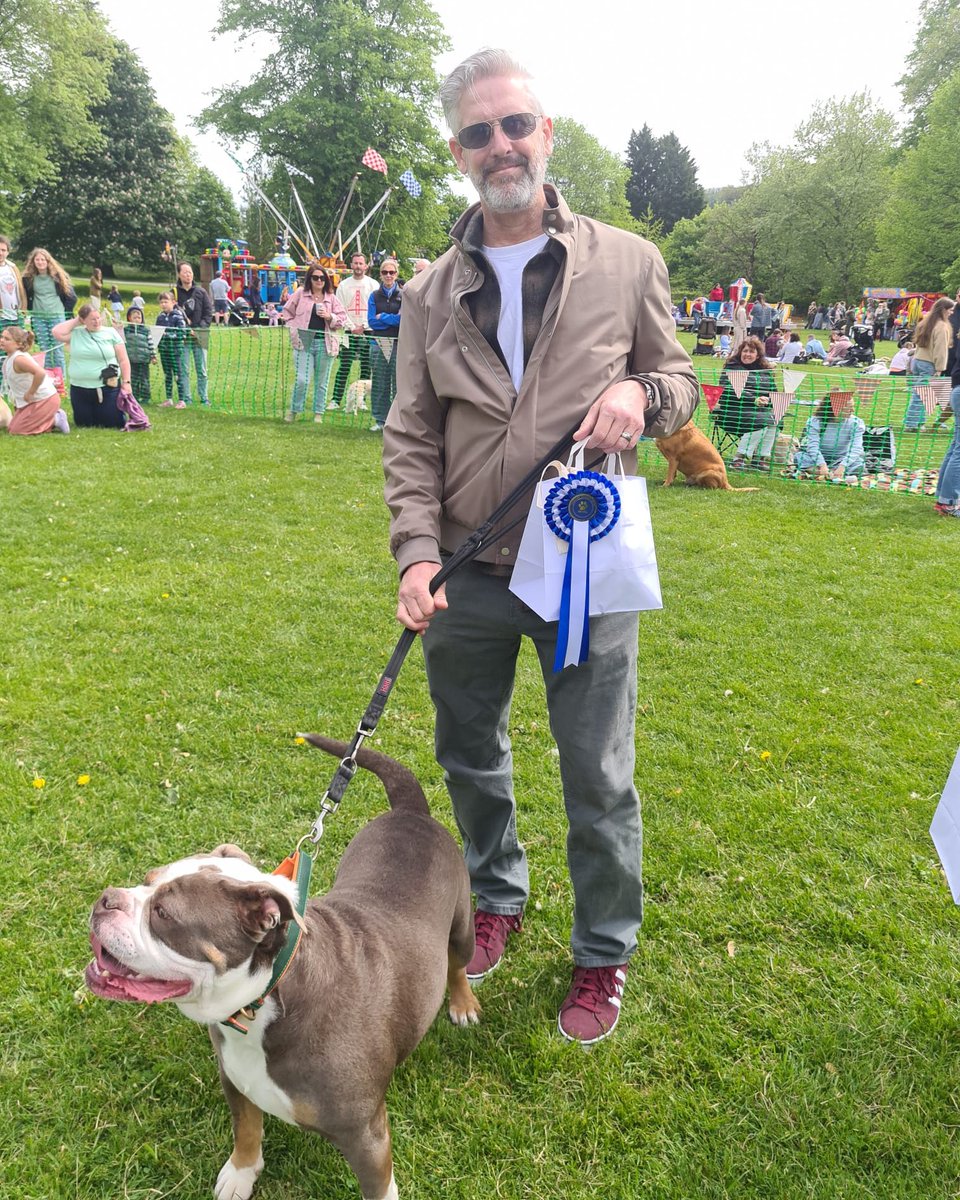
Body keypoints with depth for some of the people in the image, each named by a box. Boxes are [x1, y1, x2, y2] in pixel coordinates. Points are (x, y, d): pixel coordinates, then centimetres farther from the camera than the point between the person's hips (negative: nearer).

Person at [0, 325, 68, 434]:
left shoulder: (18, 359, -24)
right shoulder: (9, 358, 6)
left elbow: (40, 373, -40)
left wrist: (30, 393, -29)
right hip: (33, 401, 10)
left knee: (15, 432, -8)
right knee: (11, 429, 17)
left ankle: (55, 421, -2)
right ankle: (50, 419, 17)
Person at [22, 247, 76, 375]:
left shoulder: (58, 276, -1)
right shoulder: (29, 278, 4)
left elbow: (71, 297, 3)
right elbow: (26, 298, 15)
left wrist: (63, 311, 3)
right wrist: (32, 312, 10)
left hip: (57, 316, -2)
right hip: (38, 318, 2)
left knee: (57, 349, -3)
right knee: (44, 350, 5)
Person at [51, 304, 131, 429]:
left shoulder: (111, 333, 1)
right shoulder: (75, 334, 4)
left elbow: (123, 360, 1)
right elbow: (57, 332, -12)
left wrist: (126, 382, -6)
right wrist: (75, 321, -2)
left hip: (108, 388, -2)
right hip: (80, 389, 2)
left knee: (113, 423, 1)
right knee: (83, 423, 13)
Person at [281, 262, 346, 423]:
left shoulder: (331, 298, 9)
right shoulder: (300, 294, 5)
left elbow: (342, 319, 8)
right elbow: (287, 313, 12)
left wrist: (329, 316, -9)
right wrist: (294, 329, 0)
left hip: (325, 343, 2)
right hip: (304, 342, -2)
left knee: (321, 382, 7)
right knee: (302, 380, -10)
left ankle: (318, 413, 17)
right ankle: (294, 410, 9)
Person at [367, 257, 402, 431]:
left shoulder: (404, 295, 4)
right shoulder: (374, 296, 11)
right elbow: (371, 321, 1)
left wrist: (382, 317, -4)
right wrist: (394, 319, -6)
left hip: (398, 344, -2)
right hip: (378, 344, 2)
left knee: (399, 384, -2)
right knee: (379, 384, 4)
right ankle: (380, 420, 12)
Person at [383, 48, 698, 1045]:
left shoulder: (627, 263, 0)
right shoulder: (430, 293, 5)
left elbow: (680, 383, 10)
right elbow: (410, 439, 2)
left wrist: (640, 391, -14)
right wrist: (416, 553, -11)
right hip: (466, 576, 3)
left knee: (599, 782, 6)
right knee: (470, 758, 18)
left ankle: (604, 956, 30)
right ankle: (498, 898, 46)